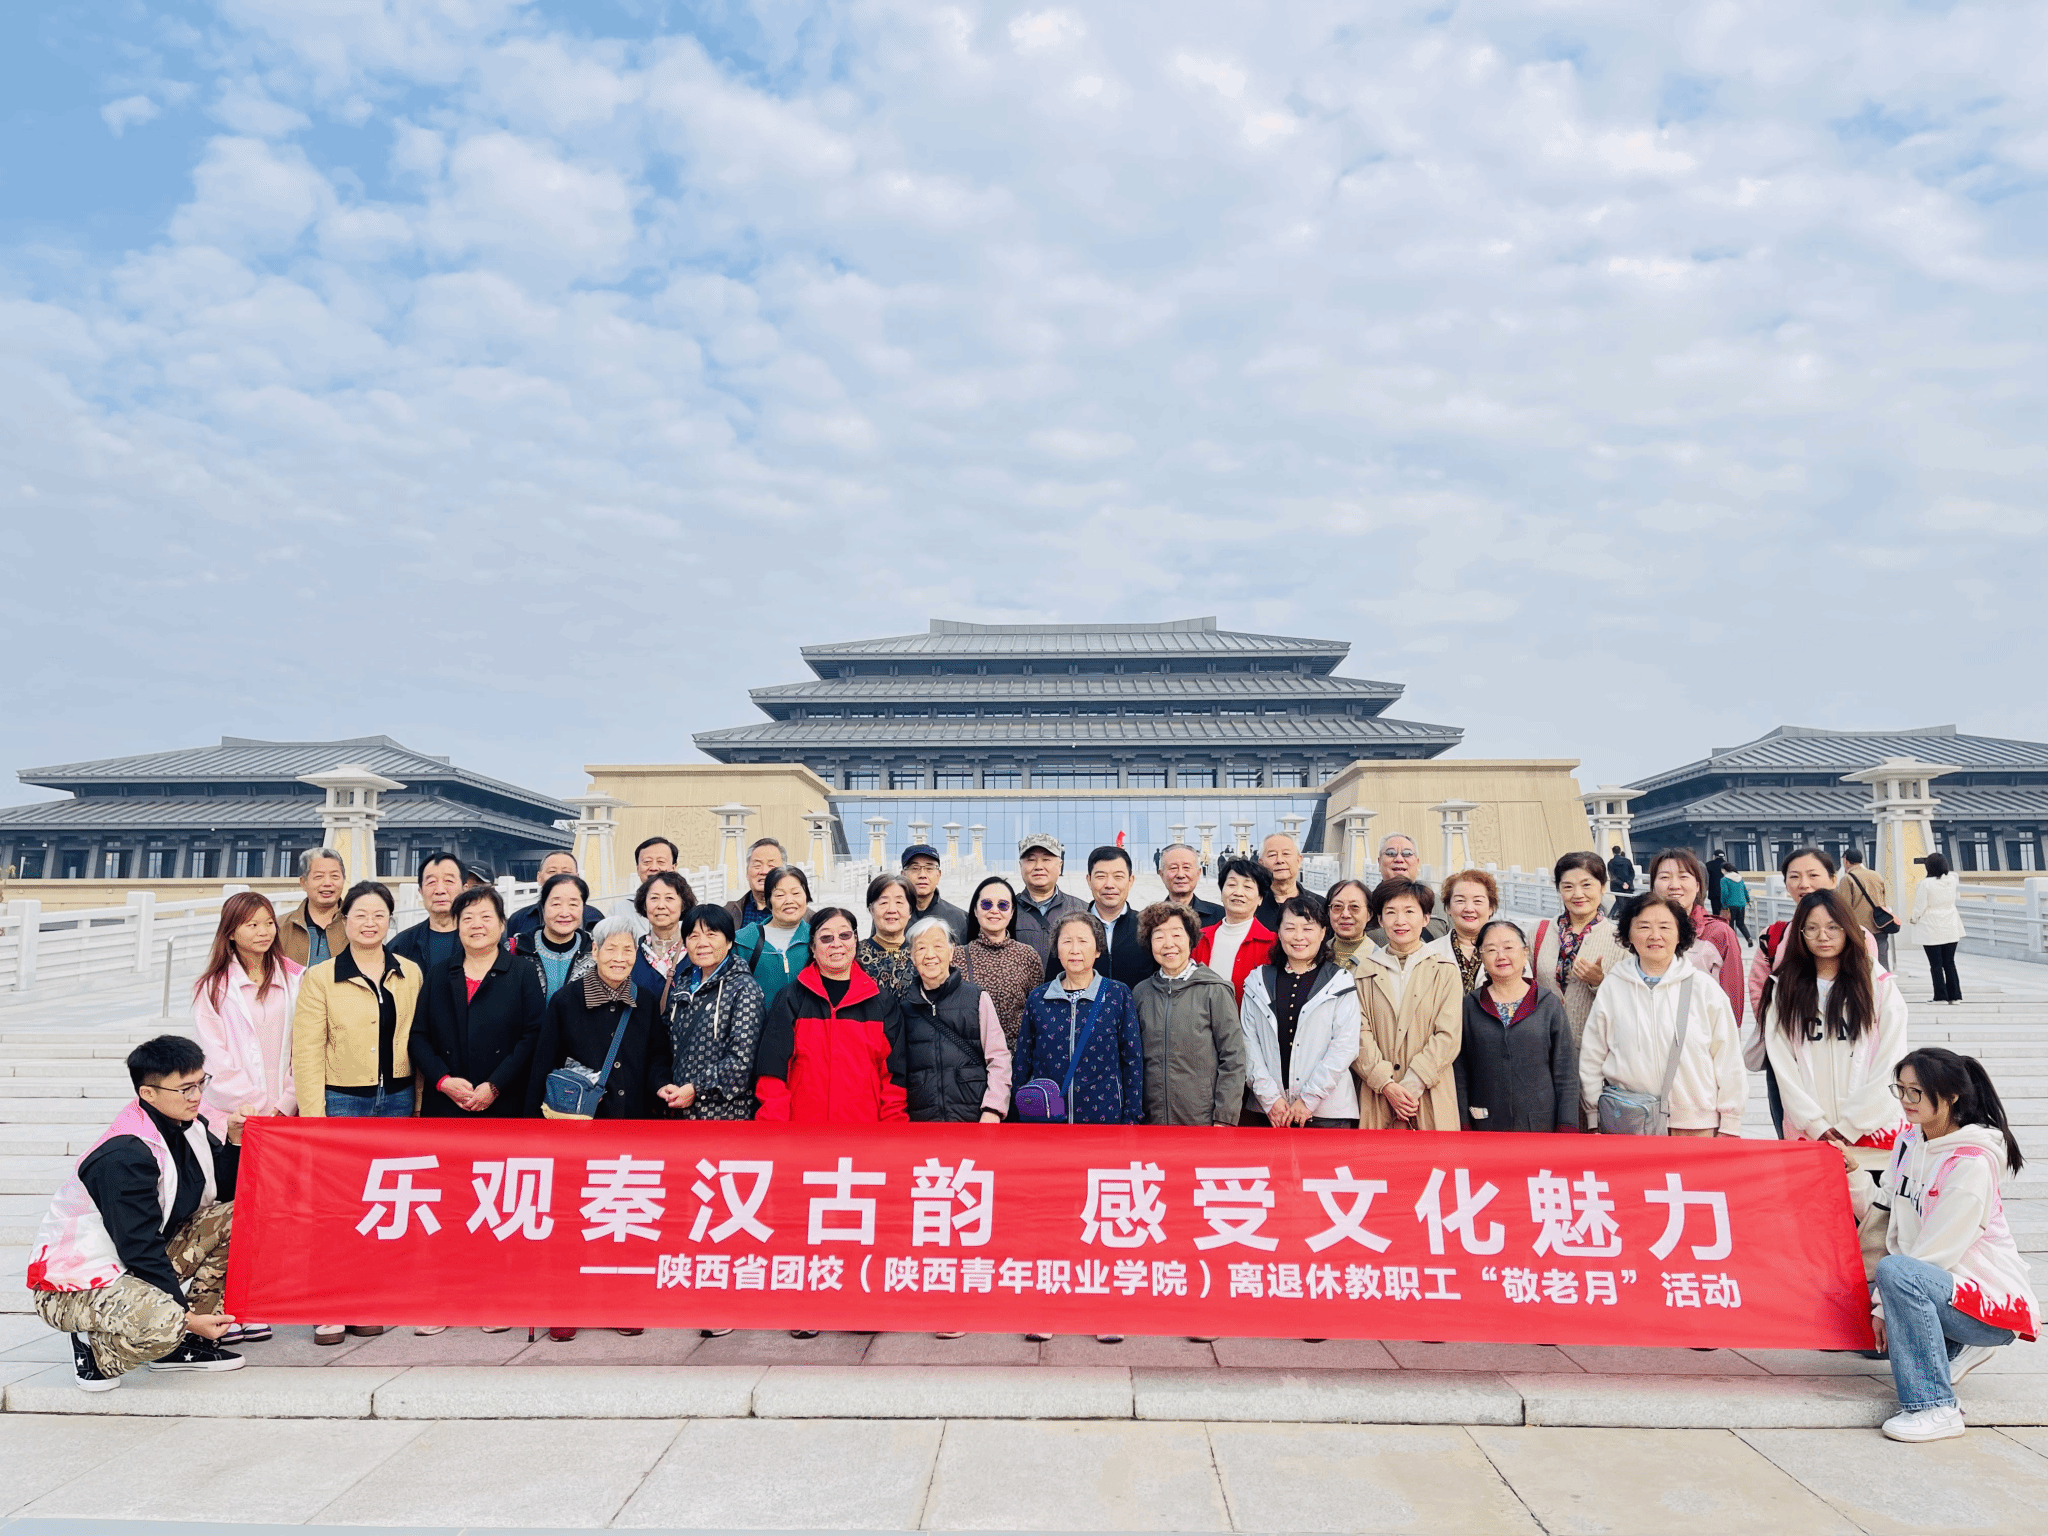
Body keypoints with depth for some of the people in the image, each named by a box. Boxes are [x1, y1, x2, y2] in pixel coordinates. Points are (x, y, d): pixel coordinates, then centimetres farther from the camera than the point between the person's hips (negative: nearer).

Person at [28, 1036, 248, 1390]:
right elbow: (140, 1248, -25)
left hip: (137, 1266, 9)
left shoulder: (185, 1125, 0)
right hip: (73, 1284, -9)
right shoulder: (123, 1157, -26)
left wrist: (233, 1141, -9)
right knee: (162, 1323, -38)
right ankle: (94, 1344, -2)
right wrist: (186, 1315, -22)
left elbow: (223, 1194, 8)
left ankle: (182, 1341, 1)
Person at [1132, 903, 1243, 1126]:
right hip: (1153, 1119, 3)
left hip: (1204, 1120, -3)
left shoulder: (1215, 990, -3)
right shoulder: (1141, 993, 6)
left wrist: (1225, 1118, -8)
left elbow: (1233, 1058, -4)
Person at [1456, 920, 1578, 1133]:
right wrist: (1464, 1124, 1)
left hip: (1541, 1124, 0)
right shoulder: (1469, 1006, 4)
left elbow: (1566, 1073, 3)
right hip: (1486, 1125, 1)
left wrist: (1567, 1127, -2)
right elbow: (1460, 1073, 5)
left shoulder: (1550, 1004, 3)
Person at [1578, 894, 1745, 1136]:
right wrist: (1594, 1123, 8)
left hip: (1697, 1125, 0)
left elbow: (1728, 1060, 5)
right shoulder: (1611, 989, 3)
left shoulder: (1704, 989, 2)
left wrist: (1729, 1125, 5)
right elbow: (1591, 1059, 8)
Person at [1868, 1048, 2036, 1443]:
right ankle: (1956, 1349, 15)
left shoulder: (1972, 1162, -18)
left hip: (1995, 1305, -9)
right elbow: (1894, 1229, 8)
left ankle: (1934, 1407, -25)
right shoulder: (1909, 1142, 5)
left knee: (1895, 1272, -32)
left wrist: (1887, 1305, -16)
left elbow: (1937, 1251, -20)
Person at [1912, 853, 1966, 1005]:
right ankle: (1955, 995, 12)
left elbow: (1920, 906, -14)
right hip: (1950, 929, 5)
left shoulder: (1926, 884, -17)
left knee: (1936, 965, 2)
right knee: (1949, 963, 11)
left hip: (1931, 931, -5)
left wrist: (1914, 919, 7)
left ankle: (1941, 996, 3)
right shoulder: (1952, 880, -2)